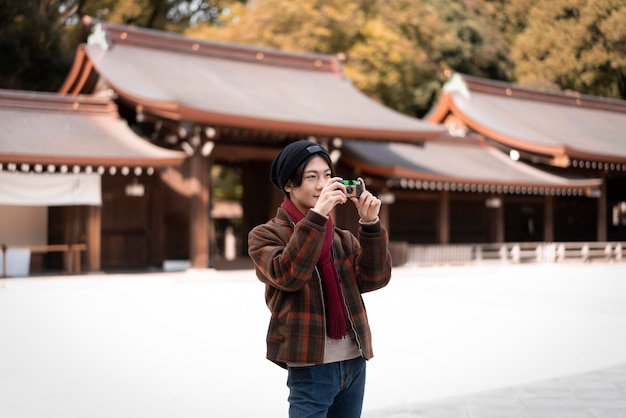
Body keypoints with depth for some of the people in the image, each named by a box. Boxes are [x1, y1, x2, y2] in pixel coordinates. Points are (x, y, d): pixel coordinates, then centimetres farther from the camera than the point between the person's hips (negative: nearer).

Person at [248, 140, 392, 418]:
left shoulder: (342, 239, 13)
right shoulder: (265, 236, -2)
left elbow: (374, 278, 0)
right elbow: (287, 275, -21)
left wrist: (370, 224, -10)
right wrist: (316, 216, -25)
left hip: (354, 363, 5)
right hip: (310, 369, -5)